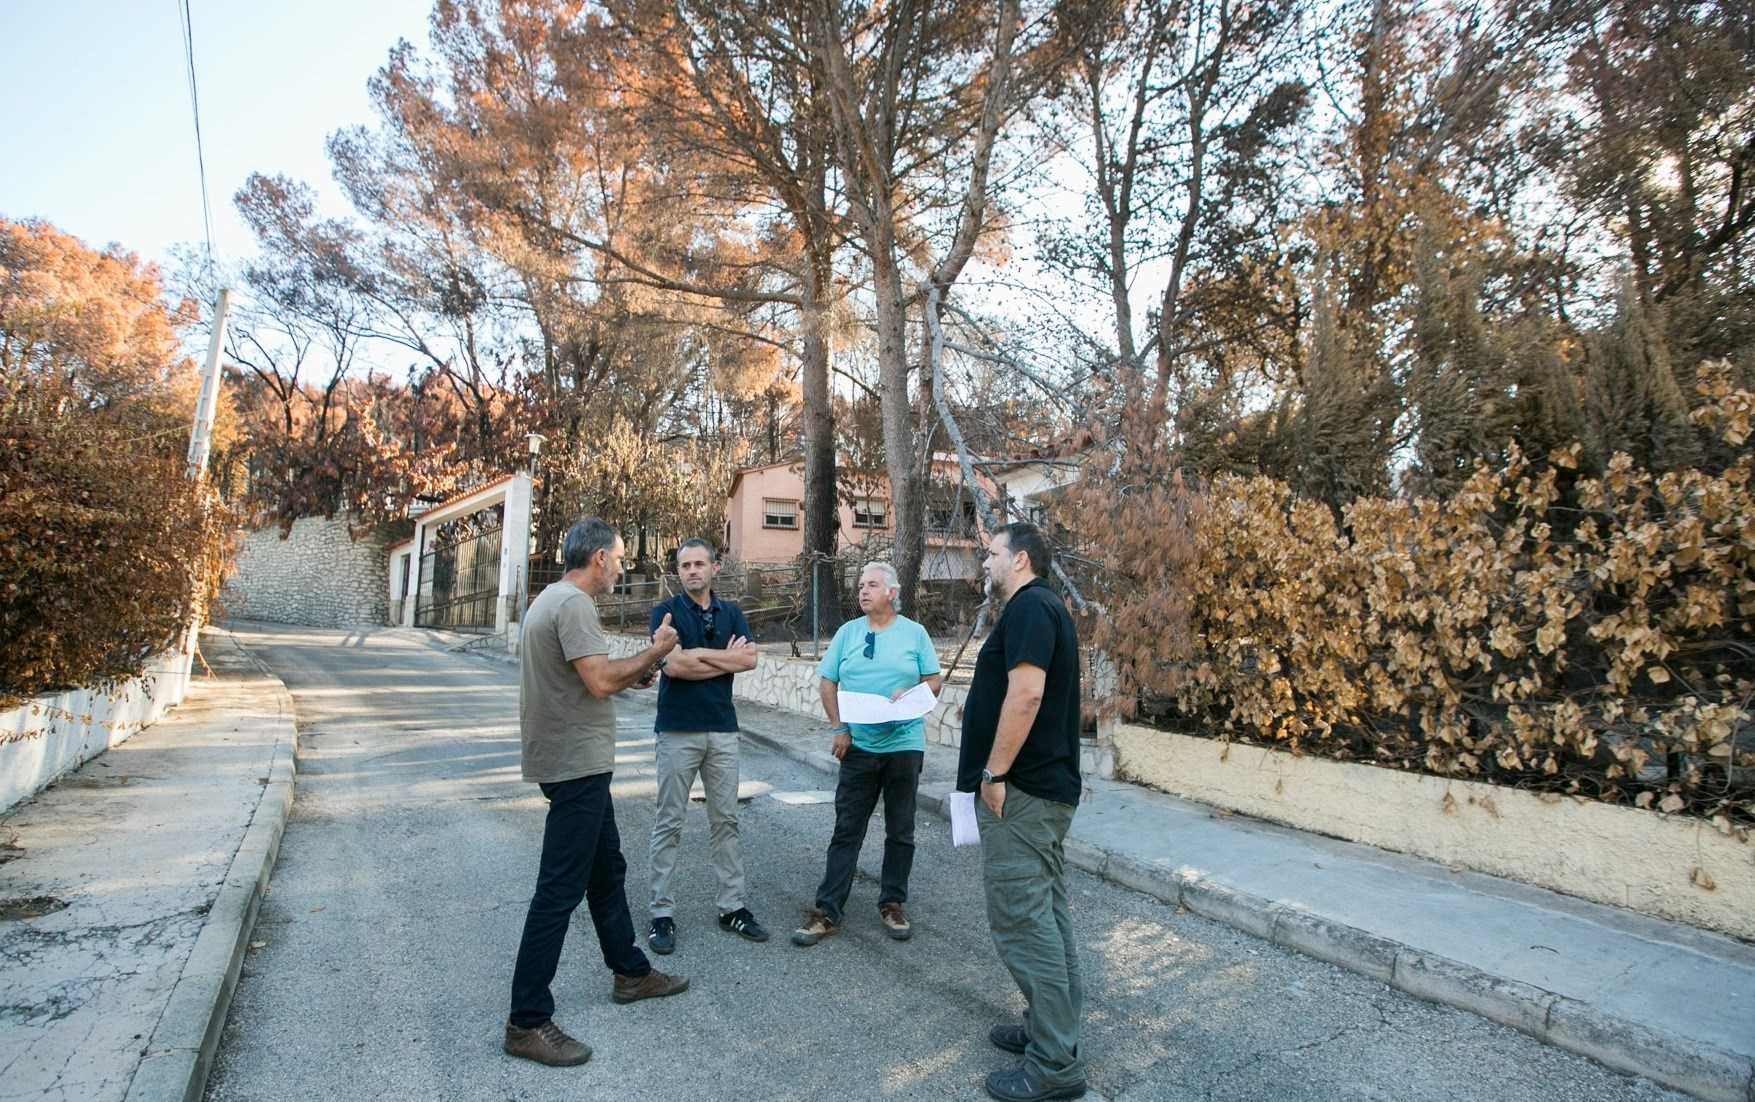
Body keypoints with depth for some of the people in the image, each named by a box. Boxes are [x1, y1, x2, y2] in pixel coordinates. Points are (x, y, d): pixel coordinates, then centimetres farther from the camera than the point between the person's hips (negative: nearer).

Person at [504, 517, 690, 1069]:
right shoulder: (573, 603, -18)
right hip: (577, 766, -11)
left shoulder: (550, 599, 14)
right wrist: (654, 651, -12)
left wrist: (631, 676, 13)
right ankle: (527, 1022, 8)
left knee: (606, 870, 20)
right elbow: (600, 681, -25)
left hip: (575, 762, 11)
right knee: (560, 890, -3)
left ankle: (631, 973, 35)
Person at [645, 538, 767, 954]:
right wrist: (724, 658, -8)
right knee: (669, 823, 4)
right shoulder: (666, 612, -3)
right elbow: (673, 665, -17)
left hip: (723, 730, 4)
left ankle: (733, 907, 19)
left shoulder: (732, 614, 8)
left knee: (726, 821, 10)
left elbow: (749, 659, -7)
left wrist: (696, 655, -10)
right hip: (677, 731, -3)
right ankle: (662, 913, 14)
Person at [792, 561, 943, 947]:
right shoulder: (847, 632, 5)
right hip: (858, 745, 1)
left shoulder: (914, 633, 1)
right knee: (846, 830, 3)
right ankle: (827, 911, 10)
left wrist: (910, 693, -17)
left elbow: (934, 680, 3)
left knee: (900, 831, 10)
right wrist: (839, 728, -5)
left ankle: (892, 904, 25)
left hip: (904, 744, 0)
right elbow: (826, 682, 5)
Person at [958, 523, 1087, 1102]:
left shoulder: (1028, 606, -16)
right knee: (1046, 914, 16)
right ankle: (1053, 1029, 28)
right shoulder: (1045, 607, 17)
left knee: (1022, 920, -3)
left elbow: (1026, 692, -26)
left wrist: (994, 773, -22)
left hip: (1021, 792, -11)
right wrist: (979, 712, 20)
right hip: (1048, 786, 11)